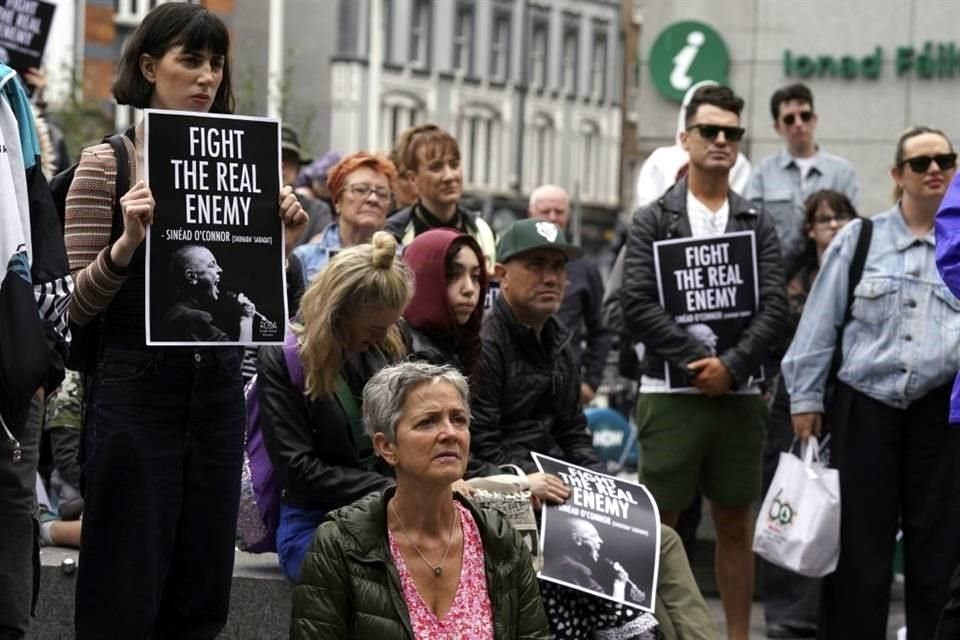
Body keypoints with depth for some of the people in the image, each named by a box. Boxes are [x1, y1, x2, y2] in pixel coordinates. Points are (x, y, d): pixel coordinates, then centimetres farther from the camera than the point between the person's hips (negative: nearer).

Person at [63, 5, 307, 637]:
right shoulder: (107, 164, -3)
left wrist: (281, 241, -1)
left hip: (218, 389, 5)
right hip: (137, 387, -5)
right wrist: (126, 242, -23)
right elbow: (79, 305, -6)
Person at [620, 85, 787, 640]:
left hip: (741, 394, 3)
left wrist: (732, 366, -13)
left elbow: (775, 306, 1)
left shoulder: (757, 224, 10)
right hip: (670, 392, -2)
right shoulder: (653, 220, 3)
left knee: (736, 526, 8)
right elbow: (638, 305, -7)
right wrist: (698, 360, -14)